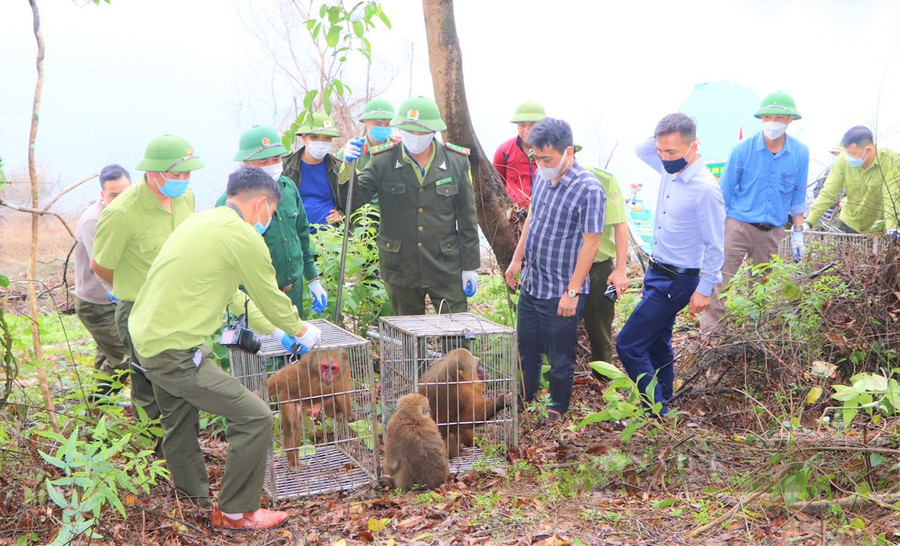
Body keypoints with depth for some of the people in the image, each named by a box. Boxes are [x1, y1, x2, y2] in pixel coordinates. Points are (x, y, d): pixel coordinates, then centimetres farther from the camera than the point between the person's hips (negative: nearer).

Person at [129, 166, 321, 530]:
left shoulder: (200, 221, 14)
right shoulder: (244, 237, -14)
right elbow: (272, 298, -4)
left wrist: (273, 331, 29)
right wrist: (302, 331, 15)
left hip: (144, 339, 10)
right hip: (175, 354, -10)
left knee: (180, 421, 28)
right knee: (255, 418, -3)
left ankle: (193, 495, 47)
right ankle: (236, 513, 11)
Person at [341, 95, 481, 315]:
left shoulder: (456, 161, 0)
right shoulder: (383, 161, -4)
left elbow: (467, 218, 4)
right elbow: (352, 200, -8)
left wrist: (470, 266, 4)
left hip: (445, 268, 0)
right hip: (400, 270, 0)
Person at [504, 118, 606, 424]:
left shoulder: (588, 189, -20)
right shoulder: (542, 176, 2)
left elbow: (591, 243, -20)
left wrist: (572, 292, -20)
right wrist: (517, 260, 14)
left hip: (561, 292, -7)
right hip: (531, 284, 7)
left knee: (560, 358, 9)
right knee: (527, 349, 20)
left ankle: (557, 411, 27)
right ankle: (524, 402, 37)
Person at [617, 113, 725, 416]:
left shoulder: (705, 188, -23)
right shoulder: (670, 170, 0)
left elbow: (715, 245, -18)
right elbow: (639, 149, 17)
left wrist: (704, 290, -16)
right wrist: (662, 137, -1)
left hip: (676, 281, -9)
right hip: (657, 272, 9)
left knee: (628, 344, -8)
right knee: (656, 343, 20)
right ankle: (662, 403, 34)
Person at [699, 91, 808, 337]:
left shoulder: (800, 153, 1)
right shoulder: (743, 149, -6)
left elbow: (798, 197, 10)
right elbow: (724, 192, -1)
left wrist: (798, 233, 10)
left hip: (772, 232, 3)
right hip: (738, 225, -2)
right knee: (720, 280, -10)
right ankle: (708, 331, -3)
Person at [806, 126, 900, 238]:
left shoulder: (891, 161, -20)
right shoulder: (843, 161, -13)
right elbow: (828, 194, -12)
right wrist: (809, 222, -21)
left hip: (878, 227, -3)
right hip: (850, 222, 3)